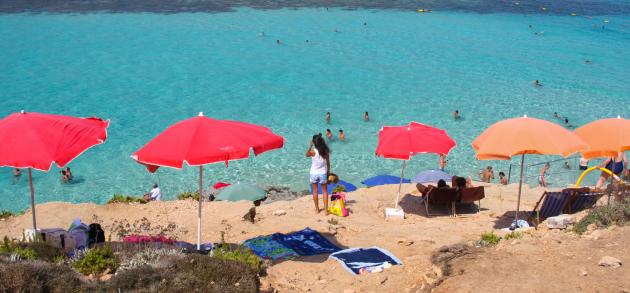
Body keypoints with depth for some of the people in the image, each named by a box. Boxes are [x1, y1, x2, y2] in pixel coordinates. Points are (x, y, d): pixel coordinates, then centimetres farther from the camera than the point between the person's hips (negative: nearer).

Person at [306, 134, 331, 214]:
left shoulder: (313, 152, -17)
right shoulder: (326, 151, -10)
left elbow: (307, 155, 5)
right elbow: (328, 163, -1)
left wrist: (310, 146, 0)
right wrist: (328, 172, 12)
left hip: (314, 173, -2)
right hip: (323, 173, 2)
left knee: (315, 191, 13)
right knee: (325, 191, 12)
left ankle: (317, 209, 22)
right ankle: (326, 209, 11)